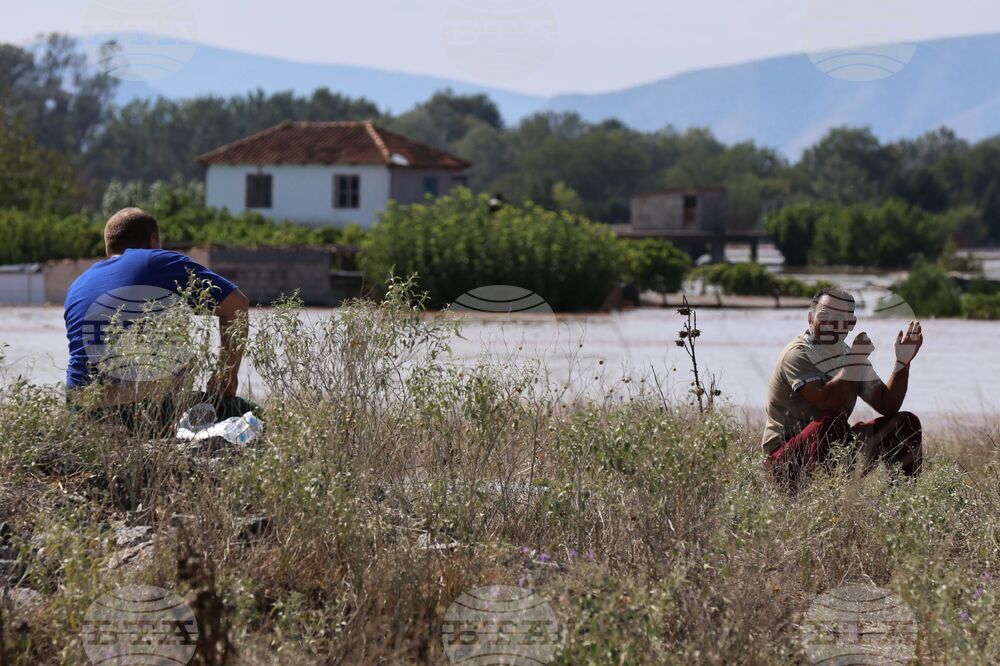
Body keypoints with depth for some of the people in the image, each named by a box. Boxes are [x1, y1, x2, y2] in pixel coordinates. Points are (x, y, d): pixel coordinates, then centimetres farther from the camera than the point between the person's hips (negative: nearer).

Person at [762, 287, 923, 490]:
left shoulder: (849, 357, 10)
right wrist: (855, 360, -30)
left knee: (906, 423, 0)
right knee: (832, 422, -38)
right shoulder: (797, 355, -15)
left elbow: (887, 406, 4)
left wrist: (903, 362, -6)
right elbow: (825, 402, -32)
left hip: (835, 448, 8)